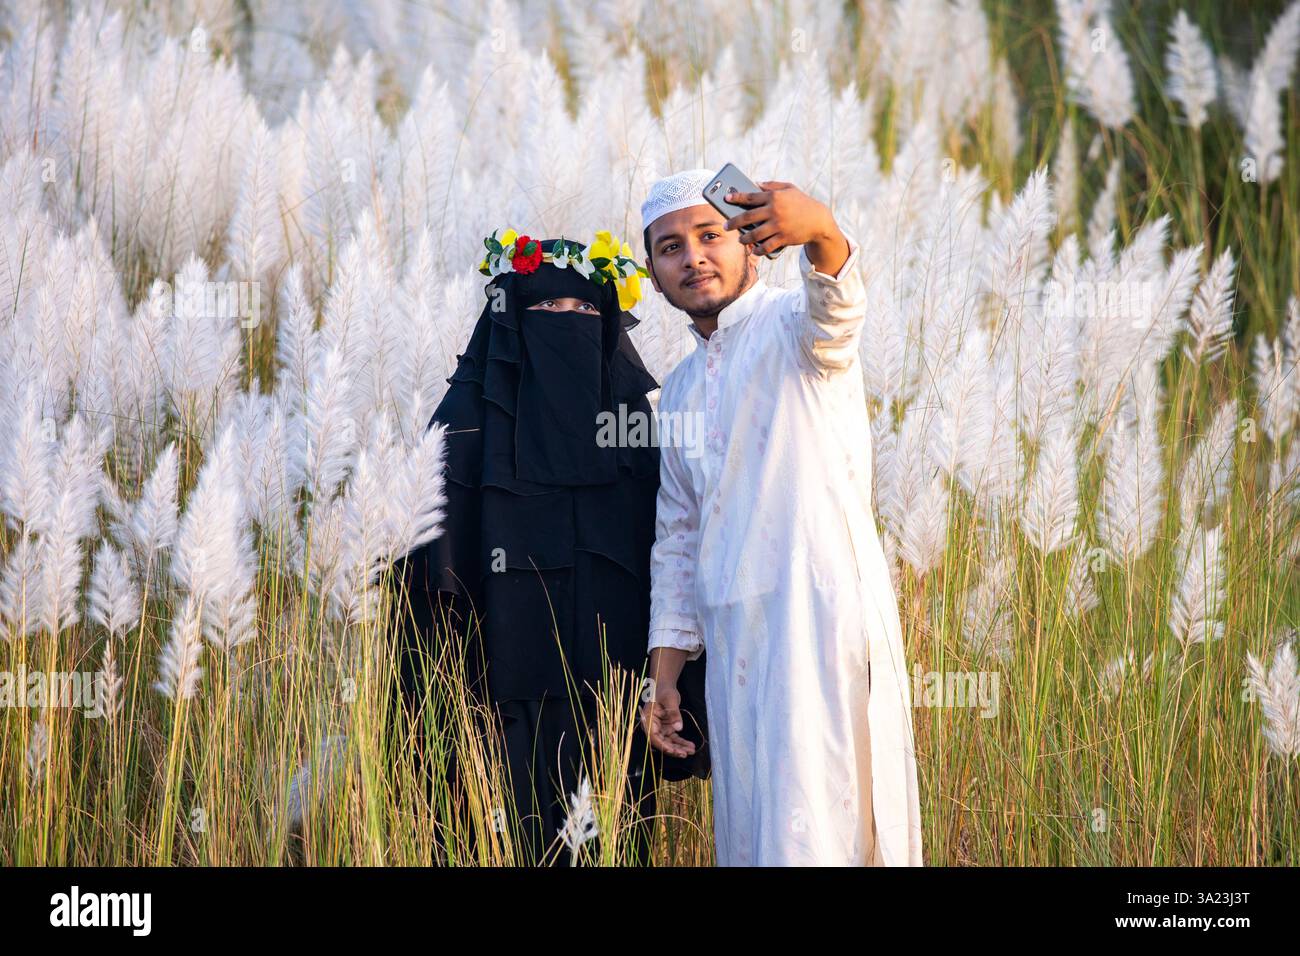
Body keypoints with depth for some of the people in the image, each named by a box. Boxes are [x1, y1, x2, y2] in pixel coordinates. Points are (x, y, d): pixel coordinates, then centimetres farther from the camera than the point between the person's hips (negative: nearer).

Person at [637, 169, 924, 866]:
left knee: (812, 832, -15)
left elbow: (836, 311, -27)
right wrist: (665, 671, 17)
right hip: (732, 637, 7)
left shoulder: (791, 326, -1)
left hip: (822, 607, -7)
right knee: (746, 831, 7)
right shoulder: (679, 392, 21)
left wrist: (820, 233, -50)